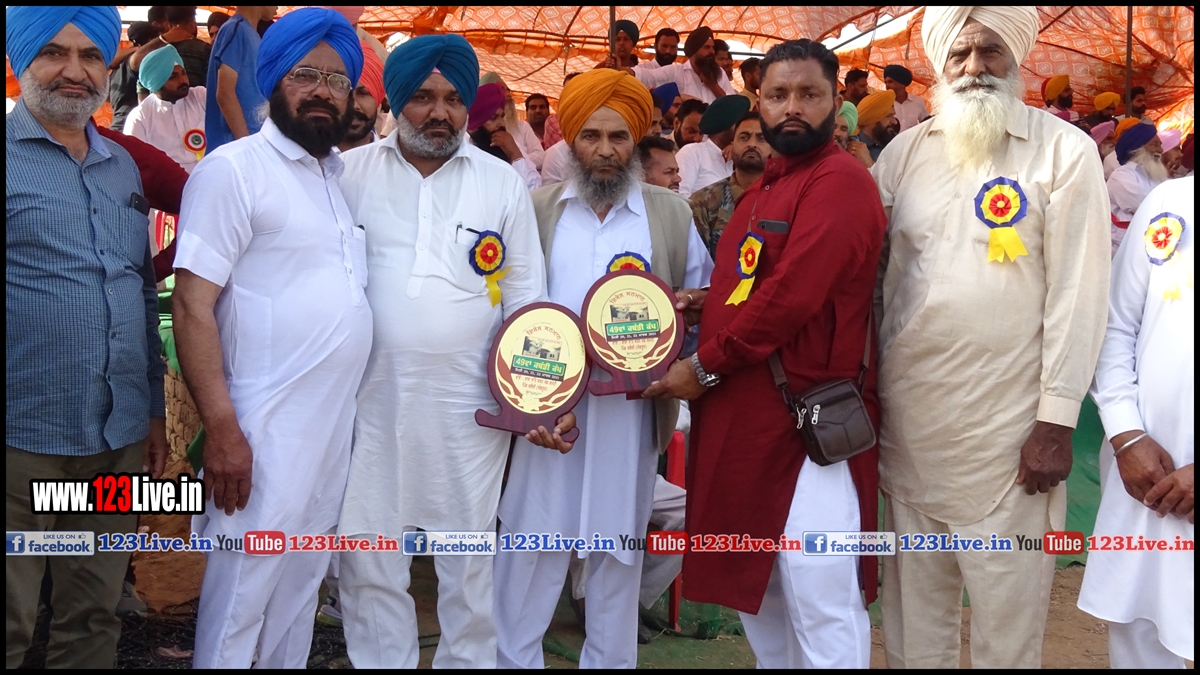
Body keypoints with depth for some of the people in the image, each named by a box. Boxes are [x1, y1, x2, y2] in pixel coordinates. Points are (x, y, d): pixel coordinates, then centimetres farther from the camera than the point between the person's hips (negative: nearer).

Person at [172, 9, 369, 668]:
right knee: (240, 594, 1)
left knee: (301, 583, 18)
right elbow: (192, 305, -14)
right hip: (264, 429, -7)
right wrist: (221, 430, -19)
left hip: (337, 420, 7)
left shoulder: (346, 175, 12)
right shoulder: (234, 168, -9)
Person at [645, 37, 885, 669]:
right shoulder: (762, 186, 18)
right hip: (740, 415, 10)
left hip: (808, 421, -9)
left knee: (820, 605, -1)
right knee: (753, 585, 20)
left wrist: (704, 367, -13)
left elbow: (791, 297, -22)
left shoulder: (840, 181, -13)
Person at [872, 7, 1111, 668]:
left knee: (1007, 599, 5)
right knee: (913, 595, 13)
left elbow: (1077, 292, -6)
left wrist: (1057, 421, -9)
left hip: (1008, 428, -3)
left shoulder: (1065, 152, -3)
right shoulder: (902, 153, 7)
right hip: (908, 417, 3)